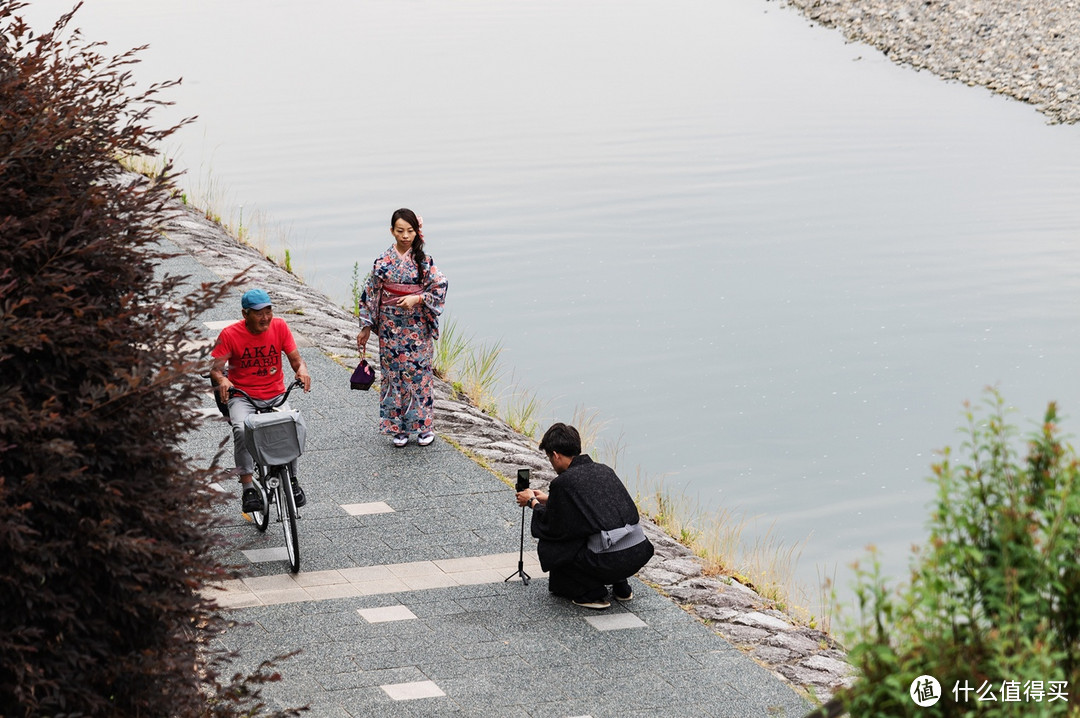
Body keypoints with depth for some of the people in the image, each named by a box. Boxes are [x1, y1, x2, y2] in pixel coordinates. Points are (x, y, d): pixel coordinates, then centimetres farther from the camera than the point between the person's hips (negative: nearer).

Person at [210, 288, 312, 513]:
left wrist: (301, 369, -22)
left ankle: (292, 480, -5)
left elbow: (295, 358, 2)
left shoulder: (279, 327, 0)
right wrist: (222, 379, -32)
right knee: (242, 430, -33)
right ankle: (248, 489, -27)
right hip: (242, 397, -2)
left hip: (275, 395, 2)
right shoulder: (230, 334, -7)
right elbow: (215, 367, -8)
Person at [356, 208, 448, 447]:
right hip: (390, 327, 1)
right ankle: (398, 427, 14)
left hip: (417, 327, -1)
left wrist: (417, 298, -19)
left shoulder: (423, 260, -3)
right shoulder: (383, 261, -1)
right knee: (393, 373, 5)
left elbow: (439, 288, -5)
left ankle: (423, 425, 13)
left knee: (419, 372, 2)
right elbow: (370, 293, 4)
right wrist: (366, 327, 5)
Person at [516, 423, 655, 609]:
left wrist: (533, 503, 22)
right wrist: (548, 499, 40)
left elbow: (551, 529, 5)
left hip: (611, 562, -7)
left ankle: (591, 593, 7)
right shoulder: (604, 470, 15)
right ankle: (620, 585, 25)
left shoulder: (564, 482, -6)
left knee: (547, 546, 13)